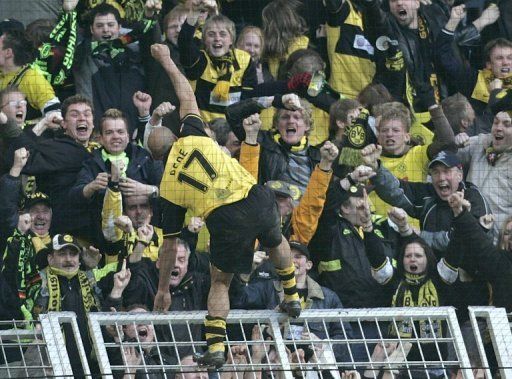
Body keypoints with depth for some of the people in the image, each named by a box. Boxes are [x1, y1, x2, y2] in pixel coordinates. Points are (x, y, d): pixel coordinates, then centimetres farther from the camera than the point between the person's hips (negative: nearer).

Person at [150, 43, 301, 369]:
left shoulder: (168, 189, 13)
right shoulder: (191, 138, 14)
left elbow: (169, 246, 17)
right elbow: (187, 95, 31)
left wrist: (163, 289, 29)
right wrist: (166, 60, 44)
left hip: (225, 219, -3)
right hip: (257, 200, 3)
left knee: (220, 282, 17)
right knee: (276, 241, 37)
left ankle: (215, 346, 2)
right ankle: (292, 297, 51)